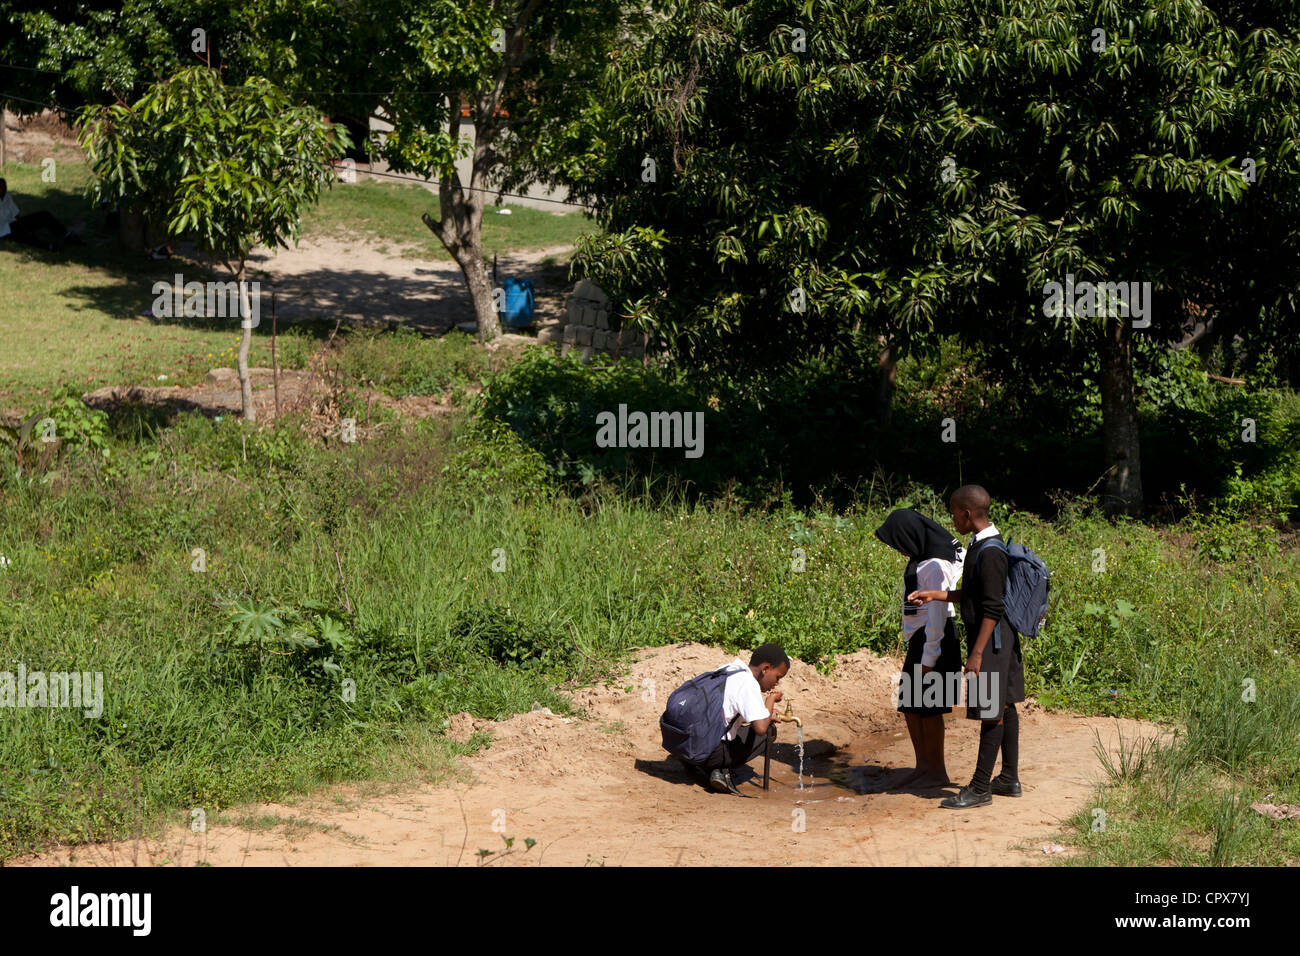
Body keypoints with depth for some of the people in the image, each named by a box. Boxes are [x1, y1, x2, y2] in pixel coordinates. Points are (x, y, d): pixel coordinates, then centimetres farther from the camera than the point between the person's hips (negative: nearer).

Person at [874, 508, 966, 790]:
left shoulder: (934, 566, -20)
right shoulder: (924, 560, 9)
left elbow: (937, 613, -20)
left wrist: (929, 658, -18)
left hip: (934, 641, -10)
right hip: (918, 639, 10)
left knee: (927, 708, -1)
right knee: (909, 705, 14)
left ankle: (937, 772, 10)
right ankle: (923, 766, 24)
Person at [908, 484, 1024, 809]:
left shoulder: (990, 552, -21)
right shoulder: (981, 545, 10)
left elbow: (993, 608, -23)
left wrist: (977, 653, -22)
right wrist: (935, 595, 17)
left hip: (991, 638, -10)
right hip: (998, 638, 10)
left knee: (991, 711, -4)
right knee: (1004, 706, 15)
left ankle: (980, 788, 0)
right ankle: (1009, 779, 22)